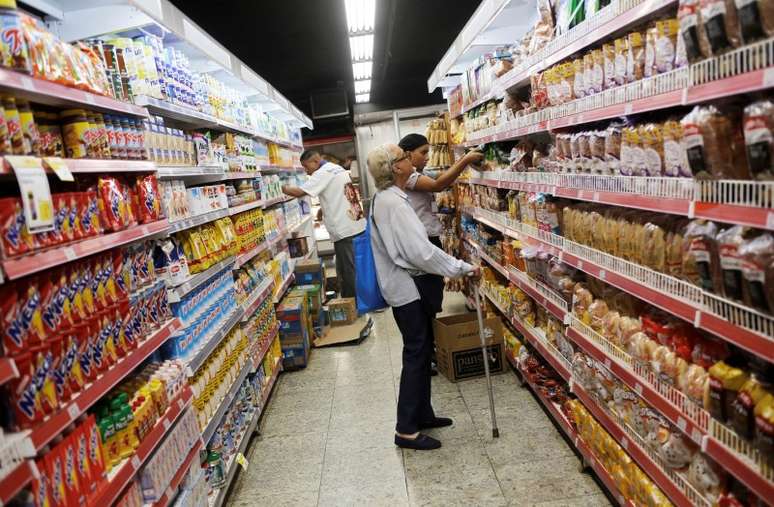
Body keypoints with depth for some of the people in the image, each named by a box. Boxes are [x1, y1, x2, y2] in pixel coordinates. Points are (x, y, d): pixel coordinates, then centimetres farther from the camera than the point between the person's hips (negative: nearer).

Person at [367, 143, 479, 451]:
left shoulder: (389, 198, 12)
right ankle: (406, 430, 10)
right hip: (406, 286, -10)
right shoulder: (392, 203, -21)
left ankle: (422, 414, 32)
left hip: (407, 283, 10)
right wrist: (461, 268, -18)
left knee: (422, 349, 18)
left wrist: (447, 271, 17)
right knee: (416, 354, -2)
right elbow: (420, 251, -25)